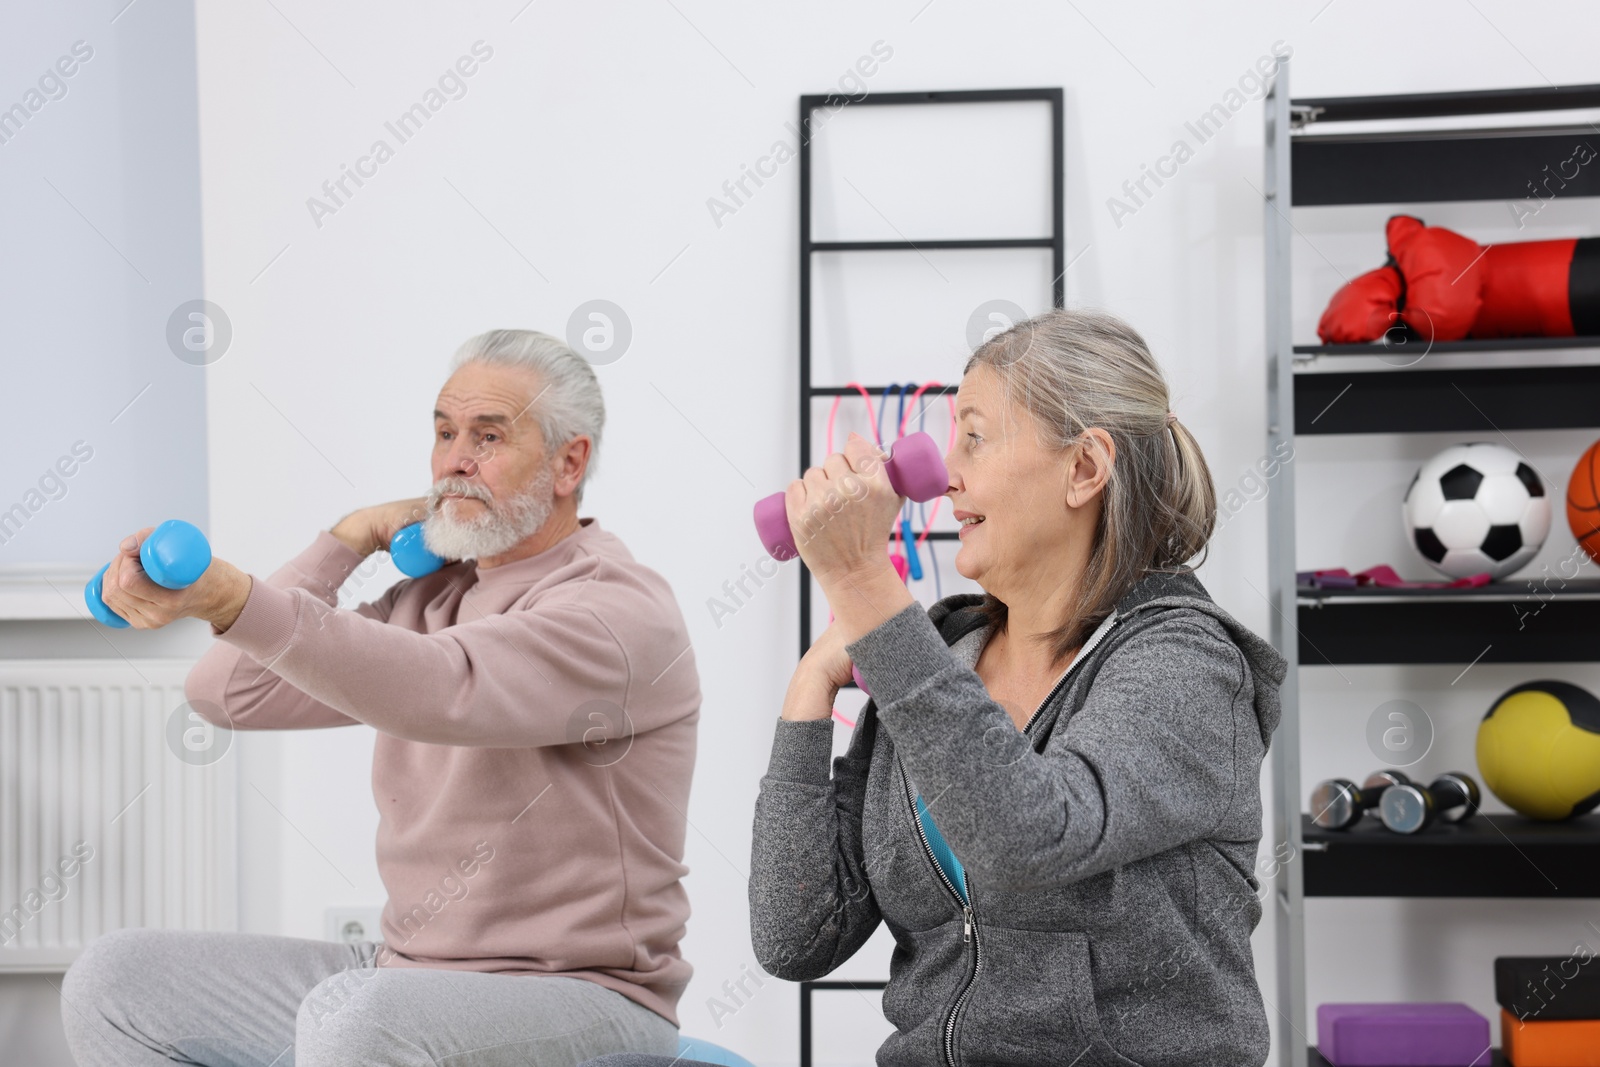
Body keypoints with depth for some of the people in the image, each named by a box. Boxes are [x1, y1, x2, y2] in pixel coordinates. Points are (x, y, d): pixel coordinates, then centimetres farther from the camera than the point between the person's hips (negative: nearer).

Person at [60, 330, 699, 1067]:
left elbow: (440, 690, -34)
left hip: (578, 1000, -8)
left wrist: (230, 598, -46)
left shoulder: (620, 610, -14)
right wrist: (350, 539, 7)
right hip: (404, 975, 9)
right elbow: (228, 693, 12)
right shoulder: (433, 598, 14)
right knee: (115, 981, 0)